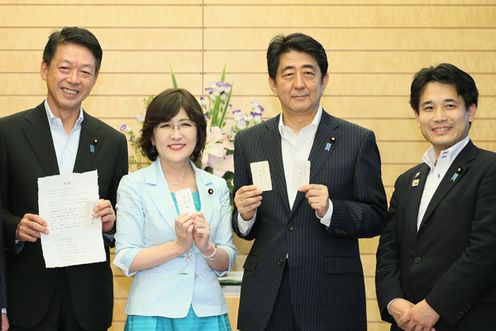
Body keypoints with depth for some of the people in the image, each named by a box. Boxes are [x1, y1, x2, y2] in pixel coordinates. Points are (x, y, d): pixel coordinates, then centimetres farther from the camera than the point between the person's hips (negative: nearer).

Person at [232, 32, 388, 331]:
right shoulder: (249, 142, 6)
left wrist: (330, 210, -18)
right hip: (265, 298, 2)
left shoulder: (358, 140, -1)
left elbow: (376, 218, -2)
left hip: (331, 298, -2)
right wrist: (245, 215, -11)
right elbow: (244, 229, 11)